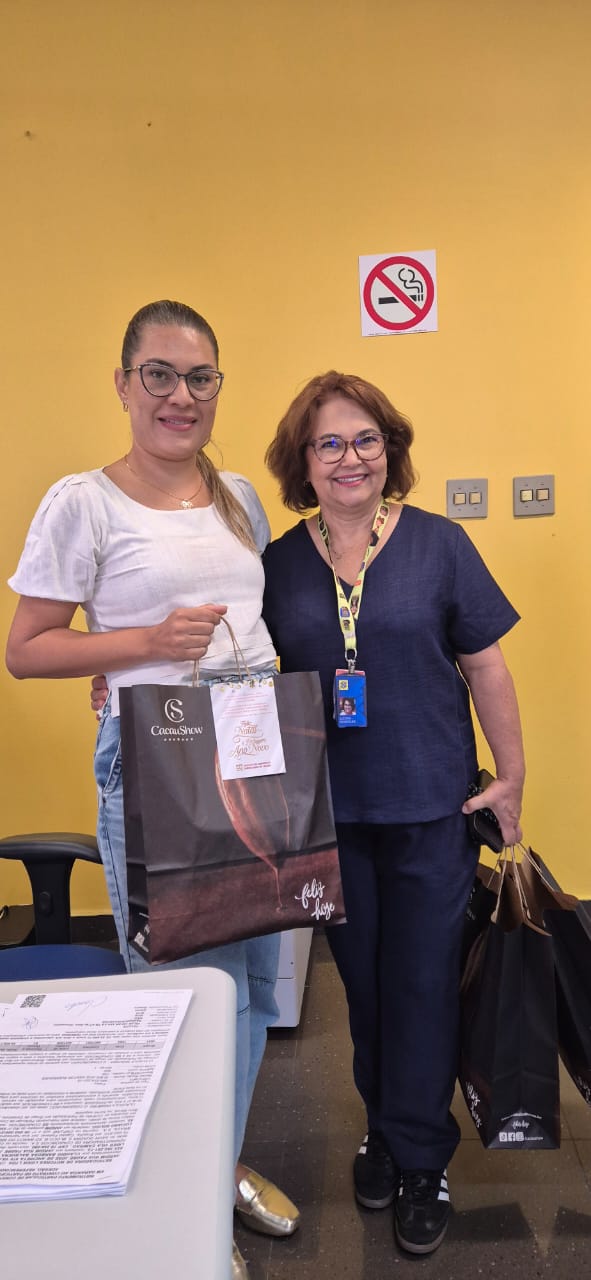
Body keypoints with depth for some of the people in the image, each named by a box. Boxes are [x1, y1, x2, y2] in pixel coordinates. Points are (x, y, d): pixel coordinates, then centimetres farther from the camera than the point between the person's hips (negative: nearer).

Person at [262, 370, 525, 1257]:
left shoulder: (439, 544, -6)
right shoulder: (278, 564, 0)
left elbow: (485, 667, -2)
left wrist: (511, 778, -1)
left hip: (430, 809, -2)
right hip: (330, 813, 2)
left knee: (422, 983, 7)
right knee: (363, 980, 17)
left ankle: (421, 1162, 28)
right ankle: (386, 1127, 41)